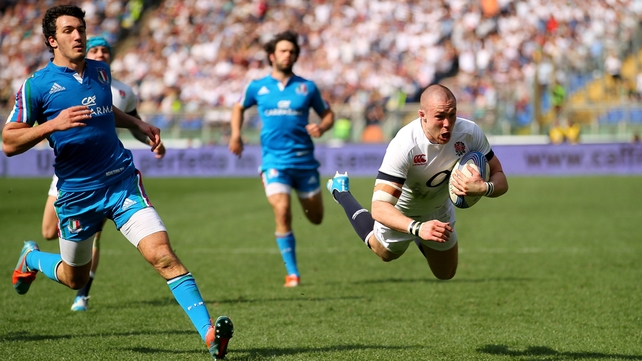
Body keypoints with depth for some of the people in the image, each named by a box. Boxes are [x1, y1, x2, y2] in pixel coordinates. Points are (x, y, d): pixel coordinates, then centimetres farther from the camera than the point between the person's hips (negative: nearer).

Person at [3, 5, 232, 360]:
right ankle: (31, 257, 50)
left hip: (122, 181, 2)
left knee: (162, 254, -17)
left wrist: (139, 124, 15)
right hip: (76, 193, -2)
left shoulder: (100, 71, 8)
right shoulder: (37, 86, -8)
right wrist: (53, 124, -24)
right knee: (75, 278, 17)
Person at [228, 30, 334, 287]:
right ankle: (292, 273, -6)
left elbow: (328, 114, 12)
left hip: (304, 160, 1)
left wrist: (321, 127, -10)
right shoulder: (257, 87, 5)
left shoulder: (307, 87, 4)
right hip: (274, 160, -1)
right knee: (282, 213, -19)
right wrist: (236, 134, 8)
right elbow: (239, 107, 23)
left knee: (316, 218, 11)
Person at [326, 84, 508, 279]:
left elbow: (500, 180, -19)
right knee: (386, 253, 27)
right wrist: (417, 228, -64)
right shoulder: (403, 146, -43)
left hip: (439, 212, 4)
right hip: (400, 214, -4)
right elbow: (379, 207, -47)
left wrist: (483, 188, -44)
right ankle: (341, 191, 44)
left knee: (446, 276, 21)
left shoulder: (470, 132, -30)